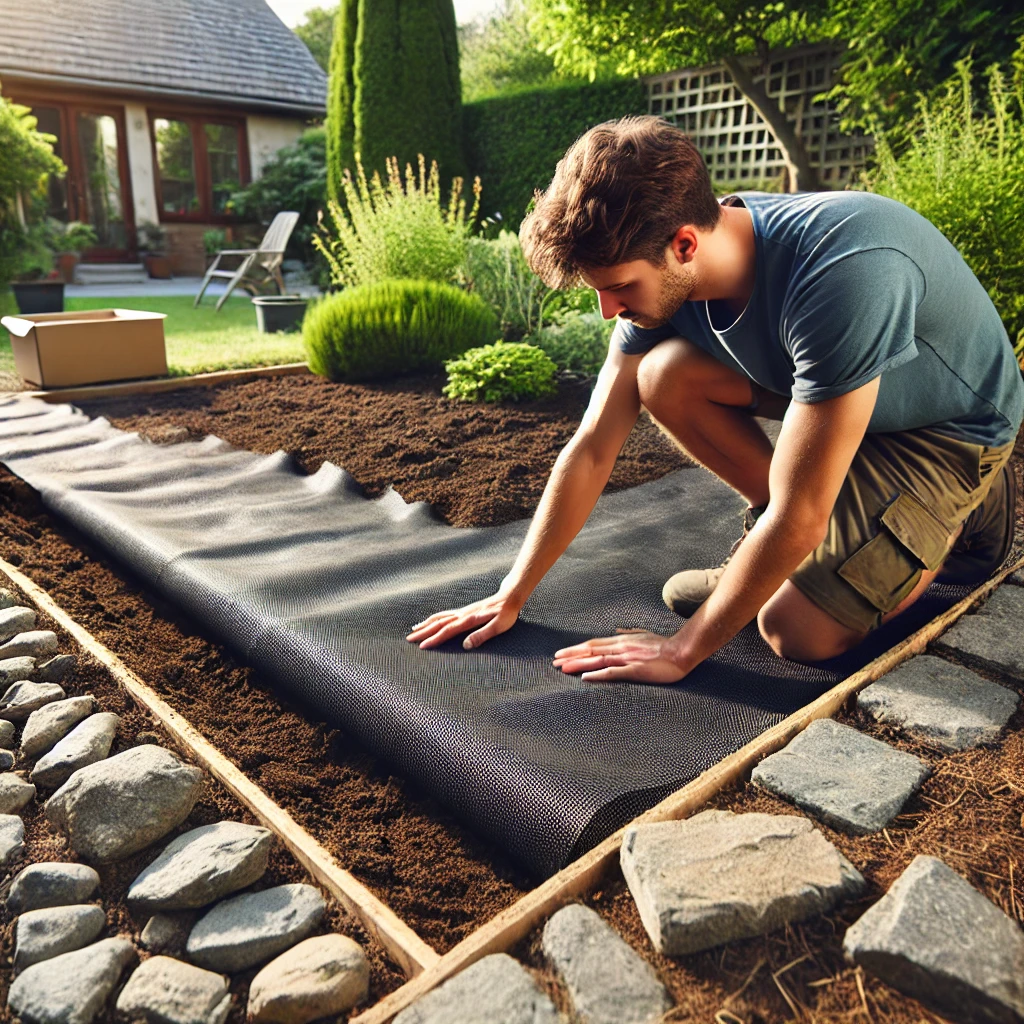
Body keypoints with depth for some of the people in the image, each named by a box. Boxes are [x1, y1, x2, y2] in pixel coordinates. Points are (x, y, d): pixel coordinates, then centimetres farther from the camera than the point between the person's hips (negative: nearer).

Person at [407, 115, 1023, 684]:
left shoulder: (839, 275, -39)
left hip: (952, 423, -5)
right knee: (664, 374, -19)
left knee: (799, 629, -19)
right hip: (837, 390, 6)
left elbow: (797, 520, -34)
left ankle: (956, 517, 7)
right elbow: (592, 448, -13)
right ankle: (773, 555, 0)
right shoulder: (662, 275, -17)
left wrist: (682, 650, -25)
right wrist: (512, 596, -10)